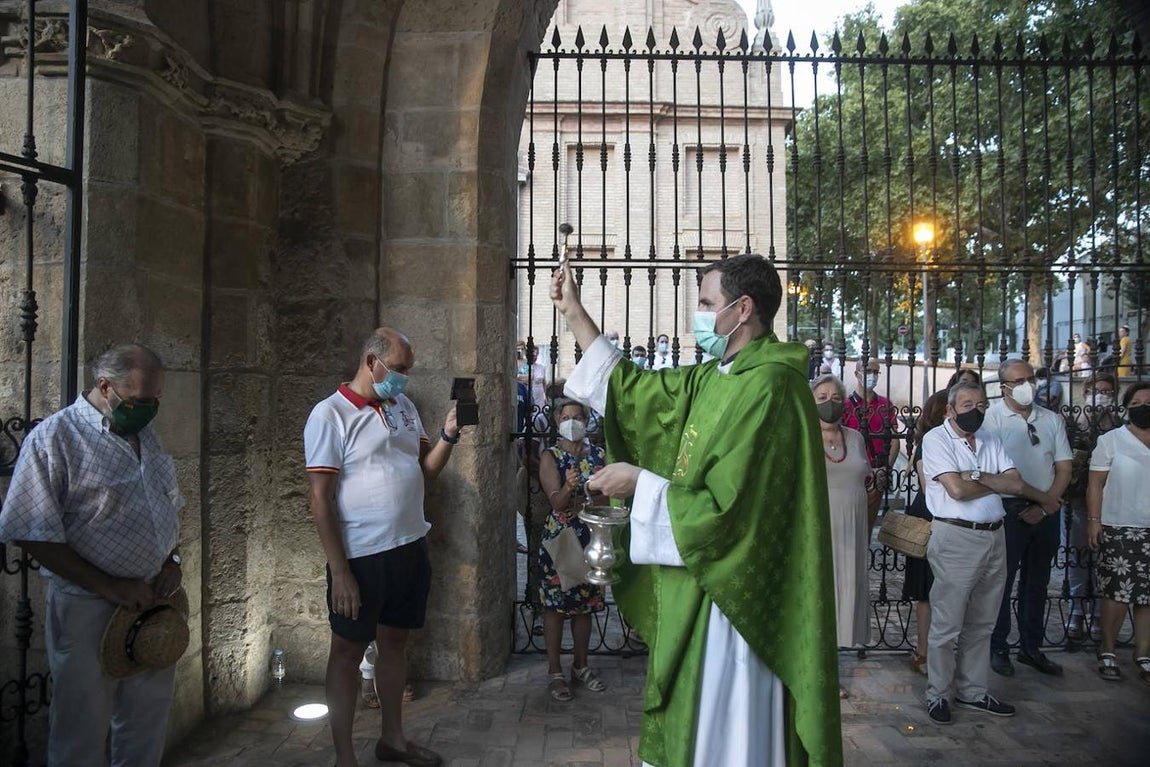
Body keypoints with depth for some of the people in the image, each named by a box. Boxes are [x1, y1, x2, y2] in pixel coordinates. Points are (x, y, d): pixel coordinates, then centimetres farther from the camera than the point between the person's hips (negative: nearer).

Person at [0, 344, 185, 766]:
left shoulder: (146, 434, 8)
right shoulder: (53, 438, -13)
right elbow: (34, 534, -16)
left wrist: (173, 561, 1)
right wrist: (110, 587, -18)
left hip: (155, 602, 6)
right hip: (89, 609, -6)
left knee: (147, 728, 18)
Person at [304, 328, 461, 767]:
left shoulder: (404, 408, 8)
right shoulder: (330, 415, -12)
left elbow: (426, 471, 10)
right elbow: (319, 497, -14)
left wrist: (448, 436, -9)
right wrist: (339, 570, -16)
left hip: (411, 549, 7)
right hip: (361, 557, -6)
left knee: (394, 643, 18)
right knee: (348, 652, 9)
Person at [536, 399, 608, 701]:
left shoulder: (599, 455, 5)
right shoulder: (550, 457, -5)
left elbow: (605, 499, 5)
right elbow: (556, 502, -16)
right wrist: (568, 488, -36)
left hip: (590, 539, 3)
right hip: (559, 538, -3)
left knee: (585, 605, 12)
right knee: (555, 605, 3)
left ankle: (581, 667, 27)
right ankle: (554, 672, 15)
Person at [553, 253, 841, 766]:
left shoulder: (767, 386, -22)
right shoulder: (715, 378, 6)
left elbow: (725, 511, -26)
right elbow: (632, 390, 14)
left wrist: (639, 483, -15)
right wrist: (574, 313, 15)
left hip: (729, 601, -9)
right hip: (699, 591, 9)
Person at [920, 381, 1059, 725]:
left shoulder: (989, 440, 12)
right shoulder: (936, 439, -8)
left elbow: (1016, 483, 2)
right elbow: (957, 489, -18)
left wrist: (977, 476, -13)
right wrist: (998, 484, -4)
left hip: (994, 537, 7)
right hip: (955, 538, -7)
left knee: (981, 624, 15)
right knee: (947, 624, 1)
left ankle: (972, 691, 28)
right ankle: (938, 695, 15)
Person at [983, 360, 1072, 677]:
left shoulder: (1052, 420, 8)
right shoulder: (992, 418, -8)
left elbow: (1064, 468, 7)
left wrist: (1044, 506, -5)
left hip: (1046, 511, 5)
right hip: (1008, 509, -5)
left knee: (1037, 582, 15)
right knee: (1002, 580, 3)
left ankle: (1031, 648, 28)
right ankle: (997, 648, 16)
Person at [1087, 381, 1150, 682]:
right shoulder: (1110, 440, 0)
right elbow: (1096, 483, -1)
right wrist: (1094, 520, -9)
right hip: (1118, 529, -3)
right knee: (1117, 594, -1)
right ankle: (1107, 652, 14)